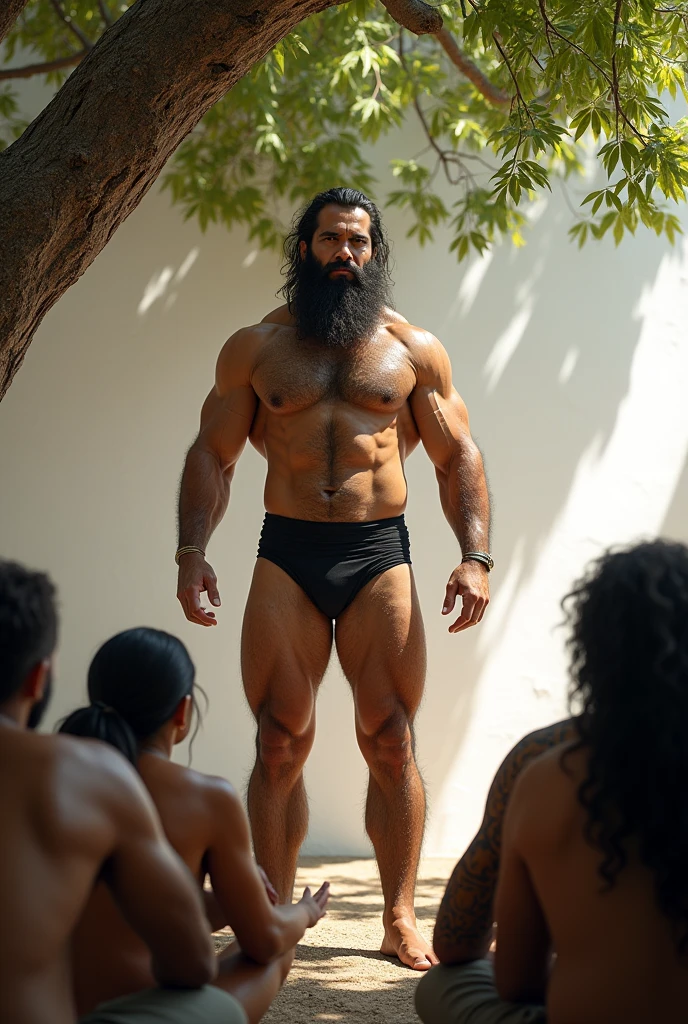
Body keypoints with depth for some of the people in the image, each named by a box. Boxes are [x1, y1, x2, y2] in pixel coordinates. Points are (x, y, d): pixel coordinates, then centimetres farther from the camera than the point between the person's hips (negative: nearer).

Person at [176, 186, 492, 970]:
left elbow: (457, 457, 9)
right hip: (286, 558, 0)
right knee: (280, 745, 1)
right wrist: (191, 551, -5)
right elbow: (211, 455, 9)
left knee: (391, 744, 0)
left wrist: (475, 557, -4)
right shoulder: (254, 348, 10)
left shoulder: (414, 350, 10)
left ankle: (400, 919, 10)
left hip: (380, 558, 0)